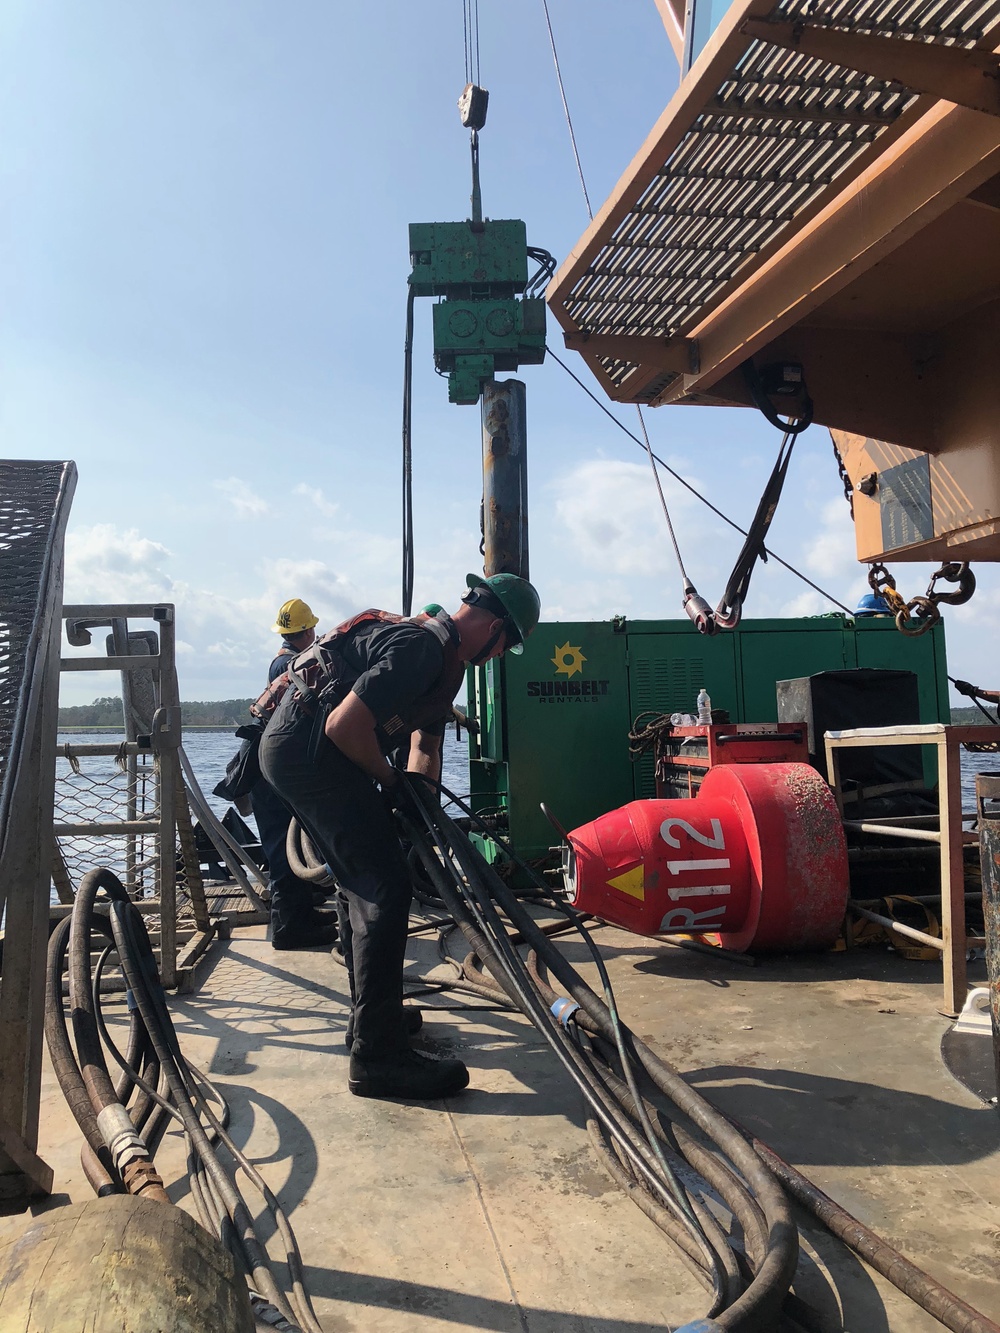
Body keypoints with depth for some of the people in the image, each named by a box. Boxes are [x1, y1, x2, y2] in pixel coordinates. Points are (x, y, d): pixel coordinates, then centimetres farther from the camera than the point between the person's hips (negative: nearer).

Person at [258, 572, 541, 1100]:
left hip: (292, 754, 11)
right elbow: (344, 726, -25)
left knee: (367, 887, 19)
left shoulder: (443, 655, 16)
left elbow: (425, 744, 23)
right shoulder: (420, 647, -18)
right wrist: (390, 782, -9)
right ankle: (377, 1056, -5)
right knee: (386, 890, -11)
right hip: (308, 752, -11)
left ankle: (371, 1013, 34)